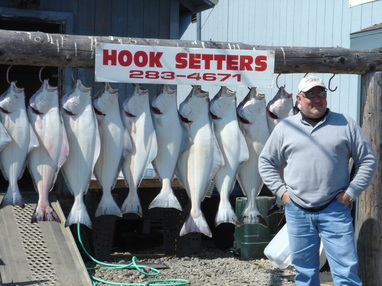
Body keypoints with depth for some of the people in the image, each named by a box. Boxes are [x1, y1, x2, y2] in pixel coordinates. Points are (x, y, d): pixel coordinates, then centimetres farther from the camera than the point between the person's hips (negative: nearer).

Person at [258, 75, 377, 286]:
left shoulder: (345, 124, 3)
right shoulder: (285, 127, 7)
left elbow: (368, 161, 4)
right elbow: (266, 162, 14)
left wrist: (350, 193, -3)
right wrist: (281, 191, 3)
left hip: (335, 210, -2)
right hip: (297, 211, 2)